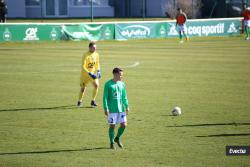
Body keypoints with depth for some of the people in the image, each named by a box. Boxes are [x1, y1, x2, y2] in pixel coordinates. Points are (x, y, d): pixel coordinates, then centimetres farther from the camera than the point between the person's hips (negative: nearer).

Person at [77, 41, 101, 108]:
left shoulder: (96, 54, -2)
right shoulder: (85, 55, -20)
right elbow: (83, 67, -23)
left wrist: (98, 71, 1)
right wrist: (90, 74, -30)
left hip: (93, 73, 4)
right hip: (85, 73, -4)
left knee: (96, 85, -16)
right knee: (83, 88, 3)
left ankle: (93, 101, -3)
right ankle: (79, 101, 26)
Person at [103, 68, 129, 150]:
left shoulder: (122, 84, 8)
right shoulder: (108, 84, -7)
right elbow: (105, 97, -8)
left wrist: (127, 107, 12)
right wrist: (106, 108, -13)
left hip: (121, 109, 5)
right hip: (112, 110, -5)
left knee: (124, 125, 1)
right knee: (112, 126, 0)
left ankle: (117, 138, 25)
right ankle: (112, 143, 13)